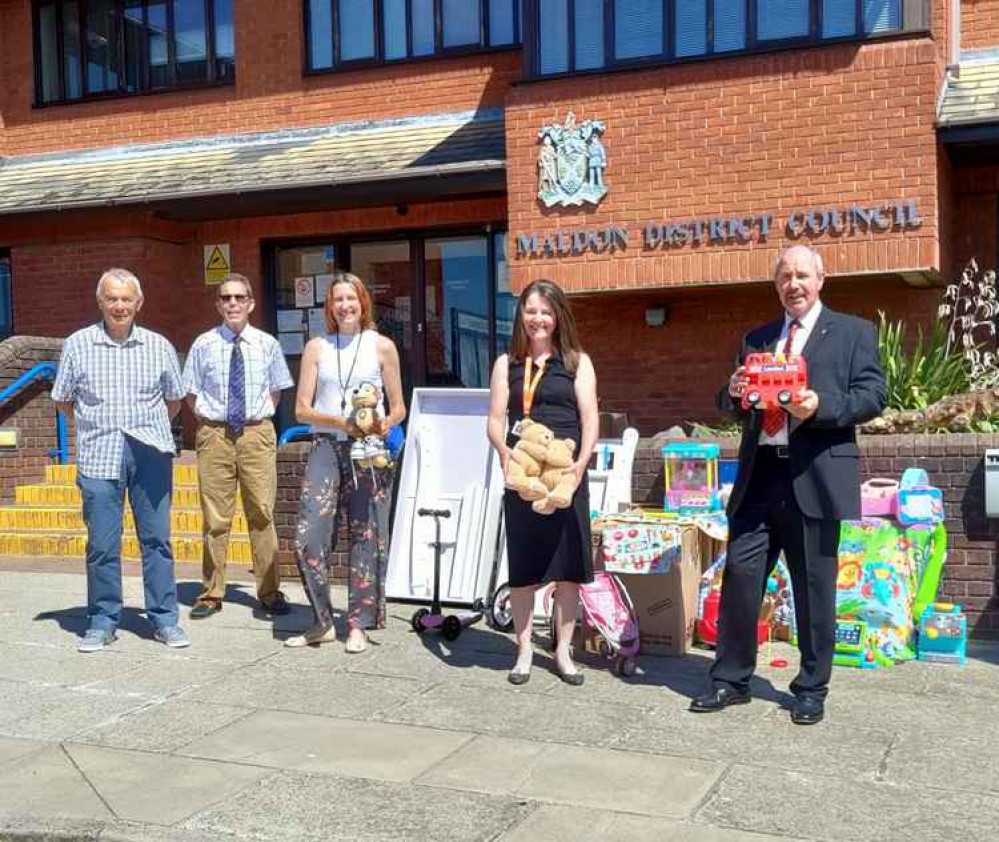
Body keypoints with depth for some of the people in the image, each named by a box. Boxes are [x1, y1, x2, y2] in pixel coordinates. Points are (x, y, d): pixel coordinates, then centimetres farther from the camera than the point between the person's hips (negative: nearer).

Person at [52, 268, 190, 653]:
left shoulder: (159, 346, 6)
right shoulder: (77, 345, 4)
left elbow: (173, 400, 17)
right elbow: (64, 400, 13)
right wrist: (97, 425, 13)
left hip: (150, 453, 1)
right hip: (99, 456, 0)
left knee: (157, 538, 4)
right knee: (101, 543, 3)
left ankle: (164, 619, 12)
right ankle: (102, 621, 16)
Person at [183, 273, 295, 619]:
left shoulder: (267, 344, 3)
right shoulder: (204, 344, 1)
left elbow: (276, 391, 13)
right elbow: (191, 394, 10)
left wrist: (259, 417, 3)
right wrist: (208, 421, 1)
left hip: (257, 433, 0)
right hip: (214, 433, 0)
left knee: (262, 514, 3)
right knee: (215, 517, 5)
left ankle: (269, 592, 12)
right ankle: (212, 593, 16)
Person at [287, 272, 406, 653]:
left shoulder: (382, 346, 6)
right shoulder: (316, 347, 9)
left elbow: (398, 407, 9)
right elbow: (302, 410, 5)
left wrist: (386, 423, -14)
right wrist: (340, 422, -13)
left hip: (369, 449, -1)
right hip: (327, 446, 1)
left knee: (366, 536, 1)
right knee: (309, 535, -8)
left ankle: (358, 625, 13)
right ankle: (322, 622, 7)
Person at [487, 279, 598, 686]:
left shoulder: (577, 361, 7)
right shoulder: (507, 363, 10)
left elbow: (590, 420, 0)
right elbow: (495, 420, 4)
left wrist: (581, 462, -14)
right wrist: (504, 451, -16)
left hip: (566, 475, 0)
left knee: (568, 564, 4)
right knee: (522, 564, 4)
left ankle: (563, 650, 18)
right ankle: (524, 650, 16)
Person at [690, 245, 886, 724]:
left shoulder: (853, 333, 6)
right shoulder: (756, 339, 18)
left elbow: (873, 396, -3)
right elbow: (733, 405, 20)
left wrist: (821, 405, -19)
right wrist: (734, 394, -4)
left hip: (815, 476, -4)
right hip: (759, 474, 4)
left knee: (814, 588, 4)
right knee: (739, 573, 2)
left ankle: (811, 690, 18)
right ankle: (731, 680, 15)